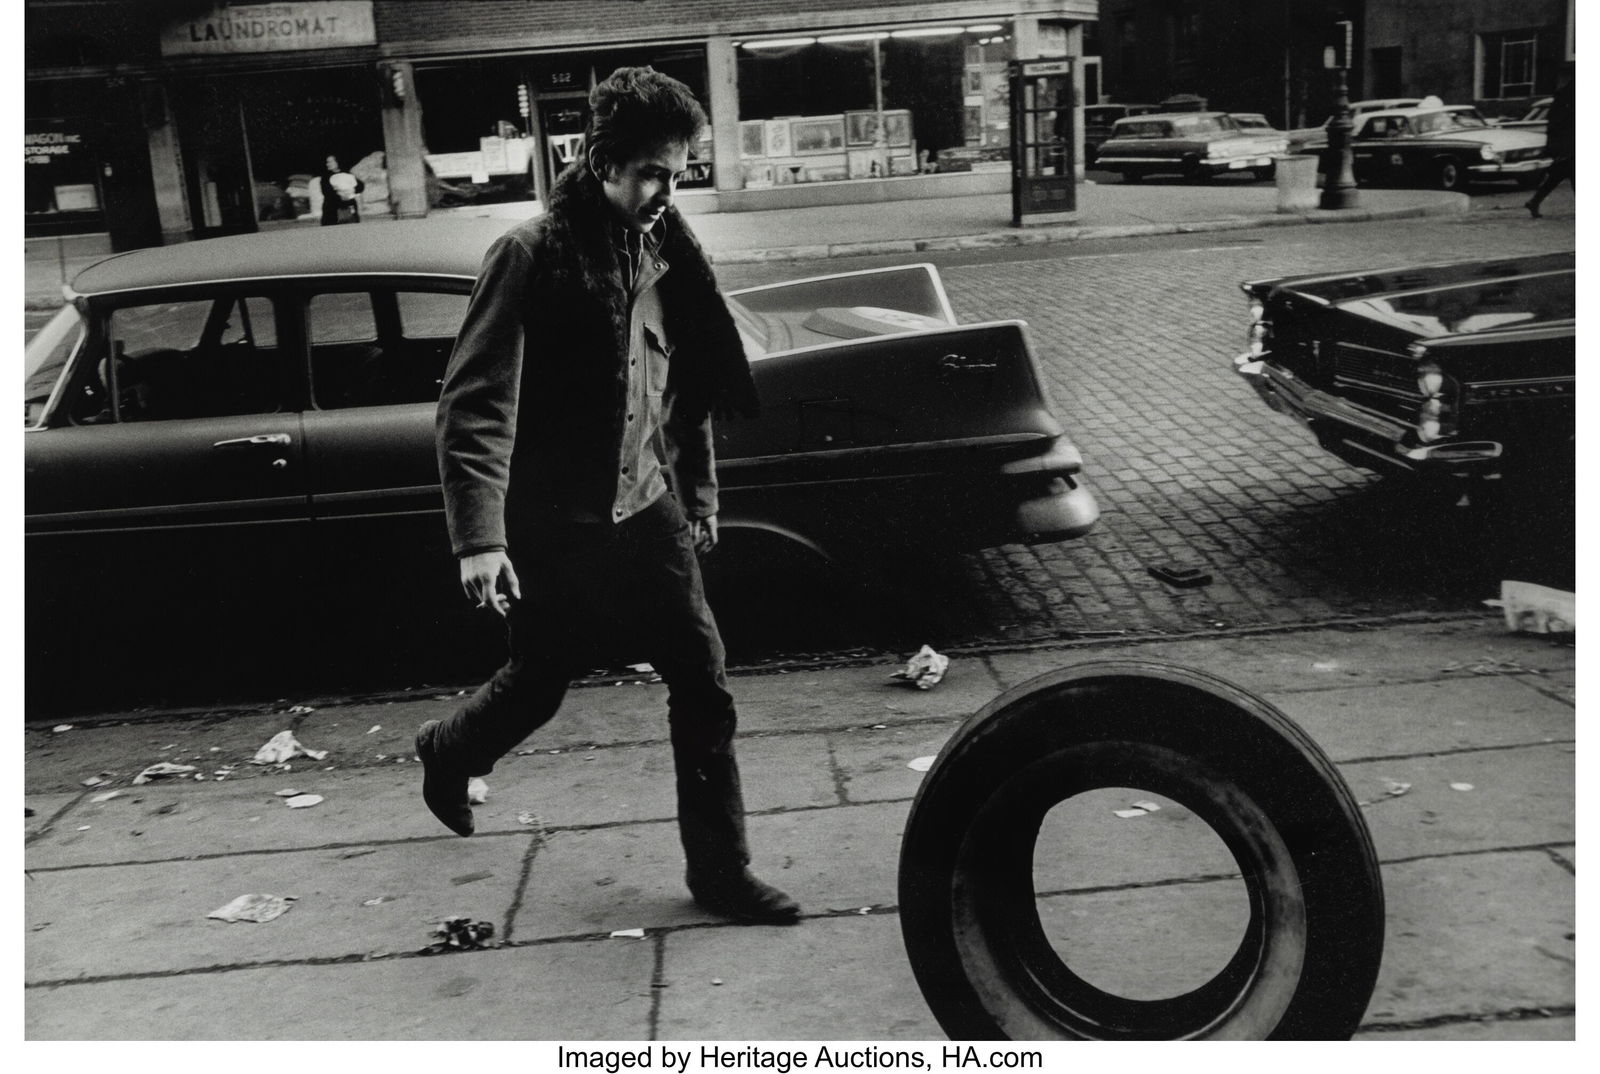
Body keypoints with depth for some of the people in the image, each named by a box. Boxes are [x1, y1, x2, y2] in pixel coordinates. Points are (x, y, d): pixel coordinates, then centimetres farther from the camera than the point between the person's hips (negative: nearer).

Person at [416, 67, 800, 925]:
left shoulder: (660, 253, 4)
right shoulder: (531, 255, -15)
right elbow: (474, 403, -20)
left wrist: (699, 492, 18)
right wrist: (478, 538, -28)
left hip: (645, 510, 5)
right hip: (552, 528, -5)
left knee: (703, 685, 1)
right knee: (538, 685, 14)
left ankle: (720, 871, 15)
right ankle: (447, 753, 47)